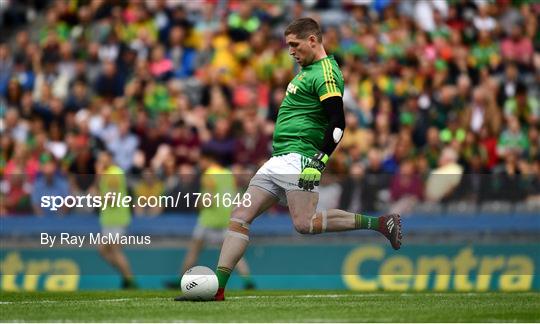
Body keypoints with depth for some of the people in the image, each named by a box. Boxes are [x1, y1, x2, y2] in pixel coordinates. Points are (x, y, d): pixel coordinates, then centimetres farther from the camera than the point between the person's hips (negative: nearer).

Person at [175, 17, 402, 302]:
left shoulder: (326, 73, -10)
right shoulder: (308, 70, 21)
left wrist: (319, 162, -23)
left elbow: (338, 123, -17)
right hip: (279, 159, 10)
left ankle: (377, 223, -8)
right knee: (240, 216, 0)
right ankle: (216, 287, -4)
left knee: (304, 224, -20)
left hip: (298, 158, -10)